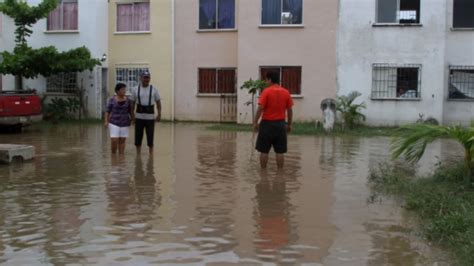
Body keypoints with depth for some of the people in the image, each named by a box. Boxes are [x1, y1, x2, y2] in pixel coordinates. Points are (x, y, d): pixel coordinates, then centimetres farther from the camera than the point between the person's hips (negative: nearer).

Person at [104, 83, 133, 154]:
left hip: (125, 123, 2)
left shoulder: (128, 100, 2)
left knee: (122, 140, 5)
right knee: (114, 140, -7)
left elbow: (130, 111, 10)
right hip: (114, 123, -2)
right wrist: (106, 121, -8)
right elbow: (108, 111, 0)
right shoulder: (112, 100, -4)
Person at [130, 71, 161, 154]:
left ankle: (151, 154, 12)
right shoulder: (136, 89, 4)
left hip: (150, 117, -1)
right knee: (138, 137, 5)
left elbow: (158, 102, 2)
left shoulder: (153, 89, 1)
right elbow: (132, 103, 8)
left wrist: (159, 114, -5)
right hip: (139, 117, 1)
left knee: (150, 136, 2)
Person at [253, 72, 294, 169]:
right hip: (280, 124, 4)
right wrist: (289, 124, 14)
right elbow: (290, 110, 6)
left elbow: (260, 108, -12)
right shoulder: (286, 92, 4)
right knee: (280, 152, 6)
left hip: (267, 123, -3)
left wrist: (255, 122, -5)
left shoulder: (266, 91, -8)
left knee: (264, 151, 5)